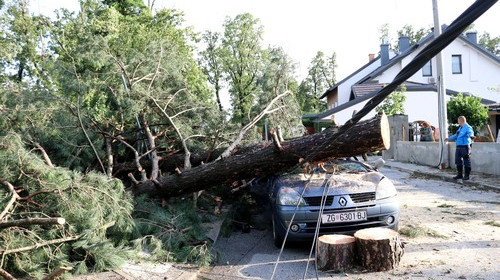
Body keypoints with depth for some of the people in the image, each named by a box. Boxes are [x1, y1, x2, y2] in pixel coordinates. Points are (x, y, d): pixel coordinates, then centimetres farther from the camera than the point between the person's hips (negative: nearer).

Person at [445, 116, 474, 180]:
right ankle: (459, 175, 22)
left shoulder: (468, 127, -10)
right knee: (458, 161, 12)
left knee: (466, 162, -2)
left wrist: (471, 136, -53)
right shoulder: (460, 128, 19)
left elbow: (470, 133, -30)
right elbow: (456, 135, 34)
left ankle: (466, 176, 4)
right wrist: (449, 138, 45)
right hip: (458, 147, 9)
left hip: (465, 147, -9)